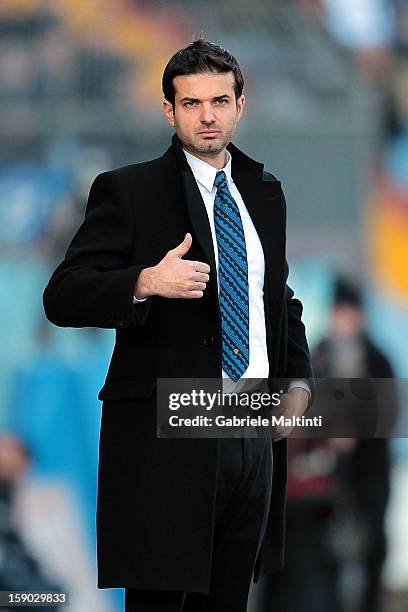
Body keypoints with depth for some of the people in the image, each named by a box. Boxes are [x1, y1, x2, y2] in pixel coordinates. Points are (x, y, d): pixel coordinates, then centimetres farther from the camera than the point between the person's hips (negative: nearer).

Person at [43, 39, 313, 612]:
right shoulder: (127, 191, -2)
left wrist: (298, 381, 12)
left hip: (255, 435, 5)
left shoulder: (265, 193, 16)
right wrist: (146, 282, -28)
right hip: (166, 439, -5)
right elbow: (63, 296, -11)